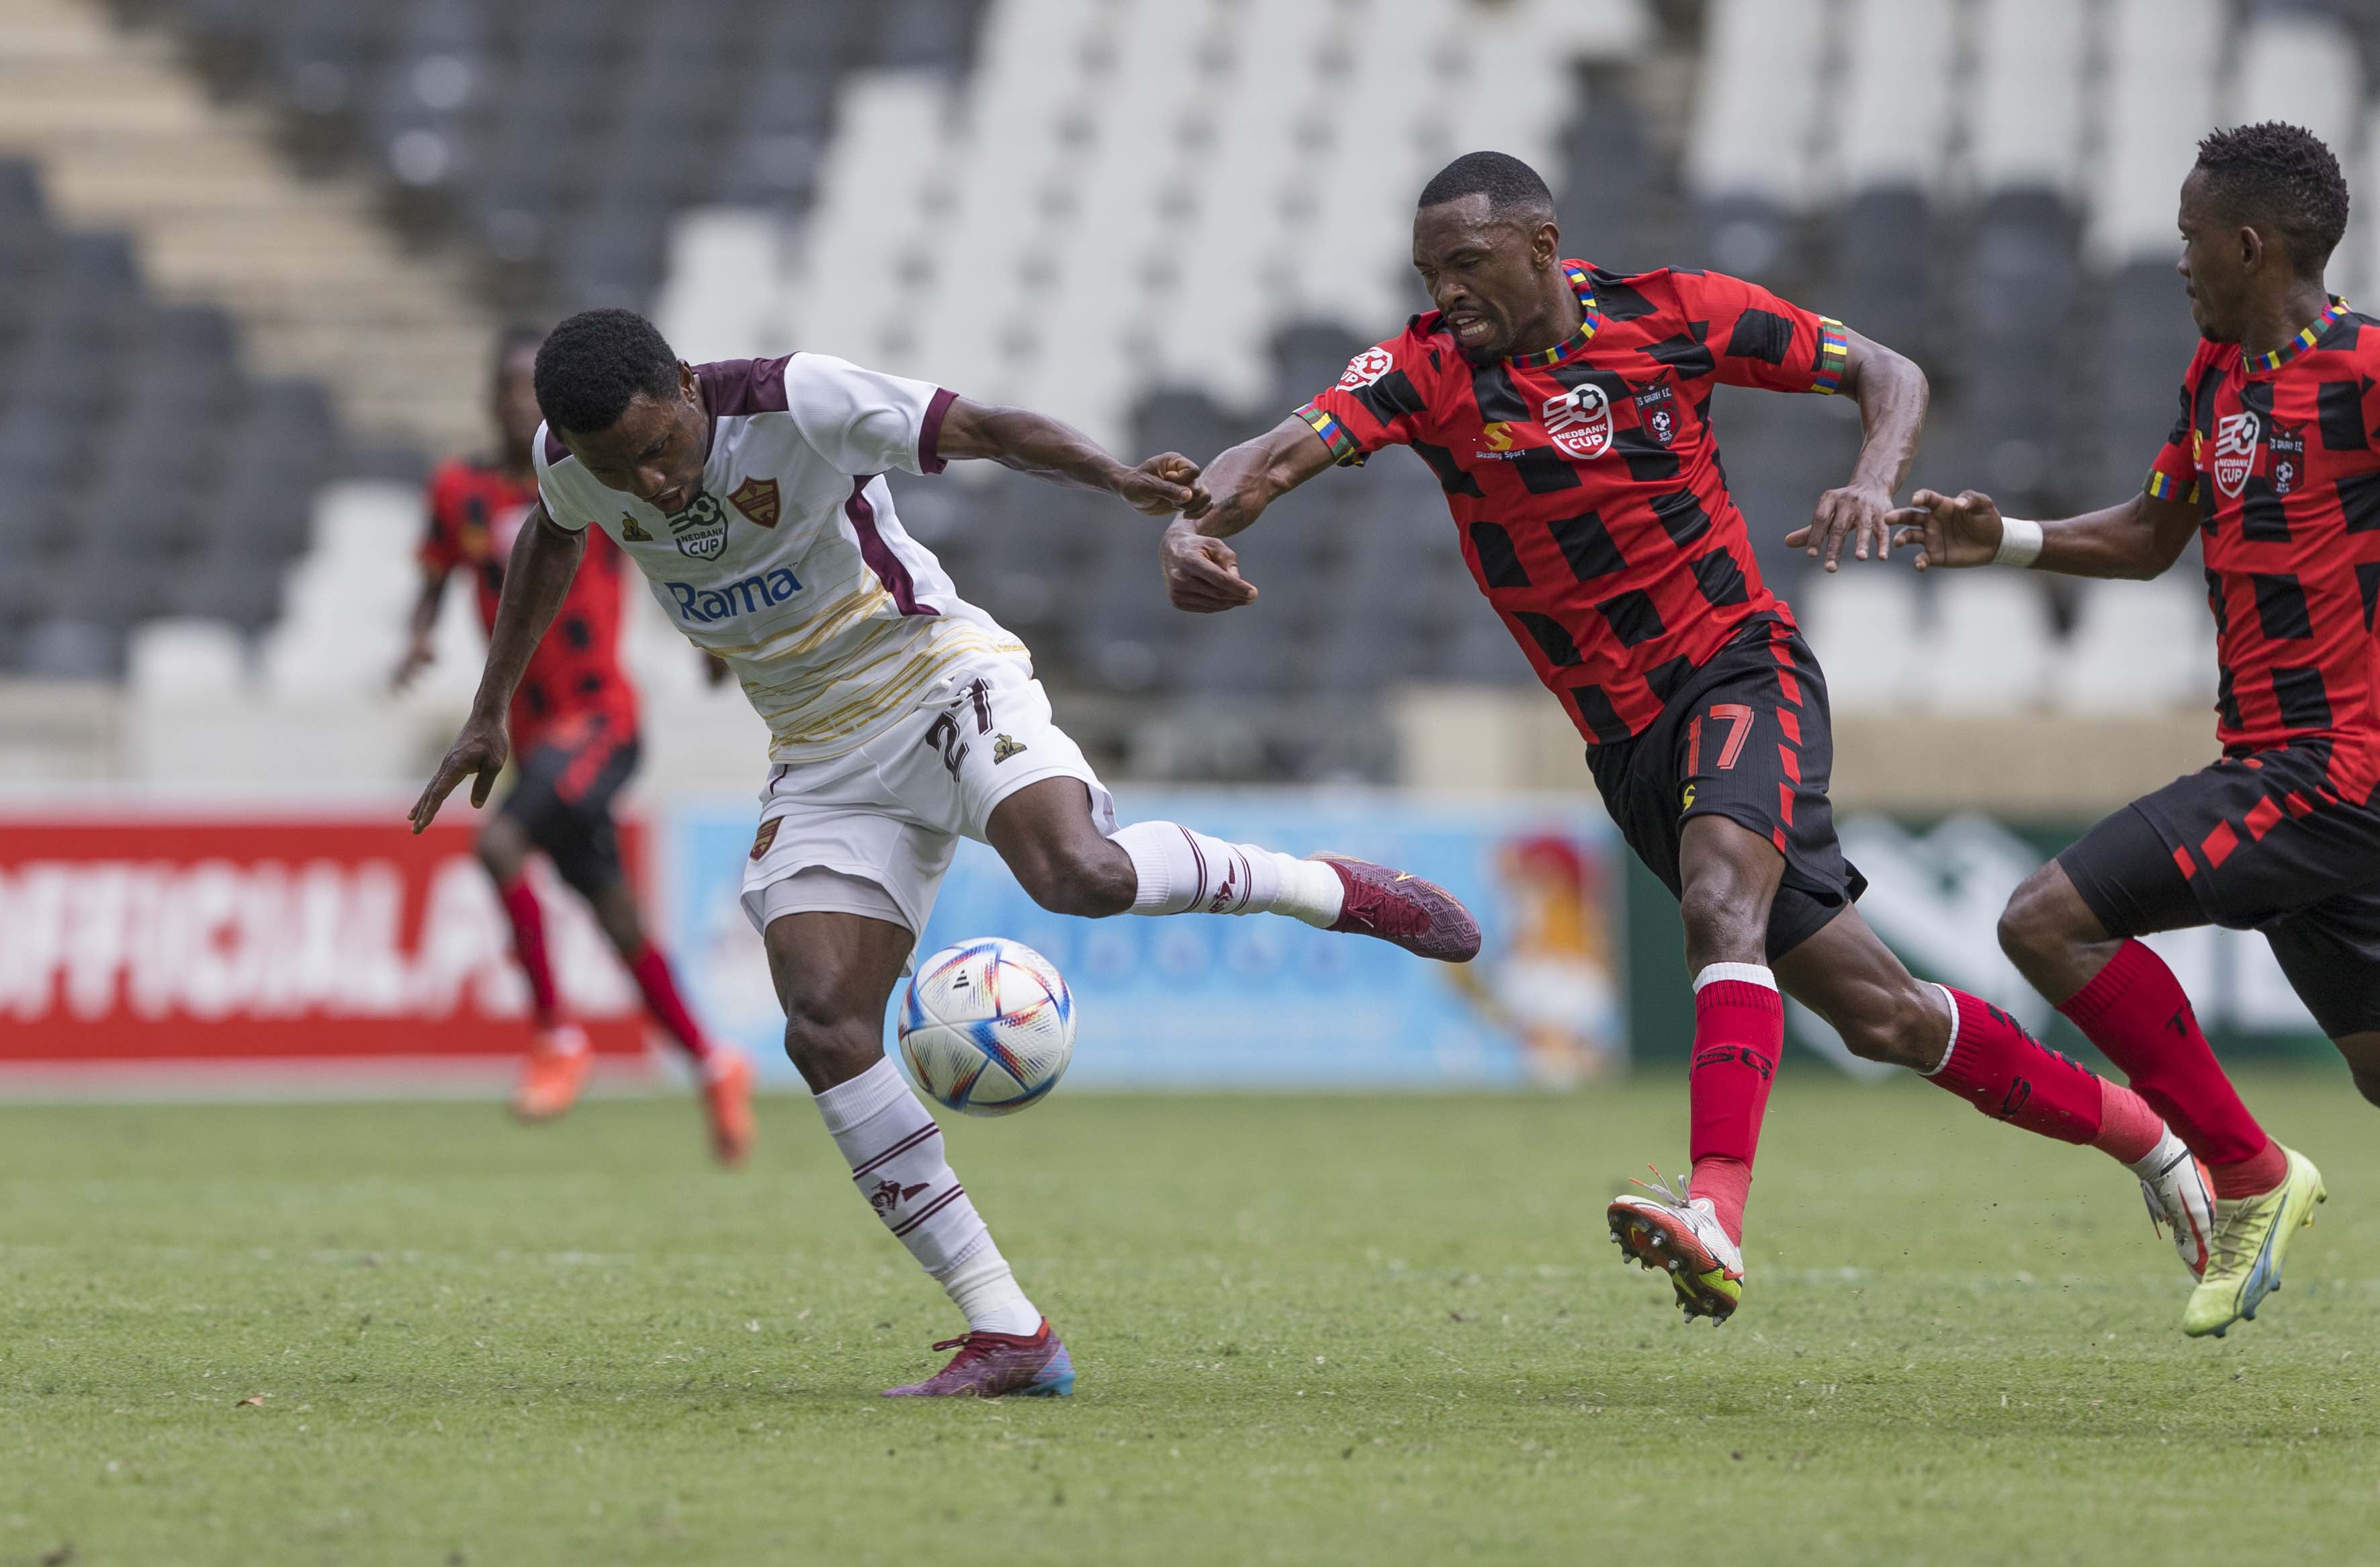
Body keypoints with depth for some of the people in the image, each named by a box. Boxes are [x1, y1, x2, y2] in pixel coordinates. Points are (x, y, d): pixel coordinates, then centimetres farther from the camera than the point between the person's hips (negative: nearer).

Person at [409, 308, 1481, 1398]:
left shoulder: (797, 403, -22)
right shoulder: (568, 463, -6)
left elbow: (985, 429, -16)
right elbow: (551, 539, 19)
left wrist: (1120, 479, -34)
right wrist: (490, 714, 20)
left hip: (939, 678, -5)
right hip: (824, 762, 5)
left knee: (1077, 874, -35)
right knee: (824, 1028, -15)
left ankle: (1335, 890, -7)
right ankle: (1008, 1336, -13)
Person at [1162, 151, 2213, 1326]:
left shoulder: (1673, 314, -6)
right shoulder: (1427, 369, -4)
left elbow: (1889, 374, 2)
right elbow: (1282, 455, -19)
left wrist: (1875, 480, -18)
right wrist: (1193, 524, -40)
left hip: (1740, 668, -3)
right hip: (1626, 738, 3)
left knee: (1719, 896, -33)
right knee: (1876, 1015, 6)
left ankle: (1716, 1224, -47)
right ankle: (2135, 1132, 24)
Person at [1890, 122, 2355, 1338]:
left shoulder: (2359, 371, -12)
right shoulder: (2216, 372, 14)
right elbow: (2150, 536, 26)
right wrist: (2006, 541, 13)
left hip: (2329, 768, -9)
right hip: (2278, 766, 9)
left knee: (2049, 920, -14)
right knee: (2376, 1058, 11)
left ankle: (2250, 1179, -6)